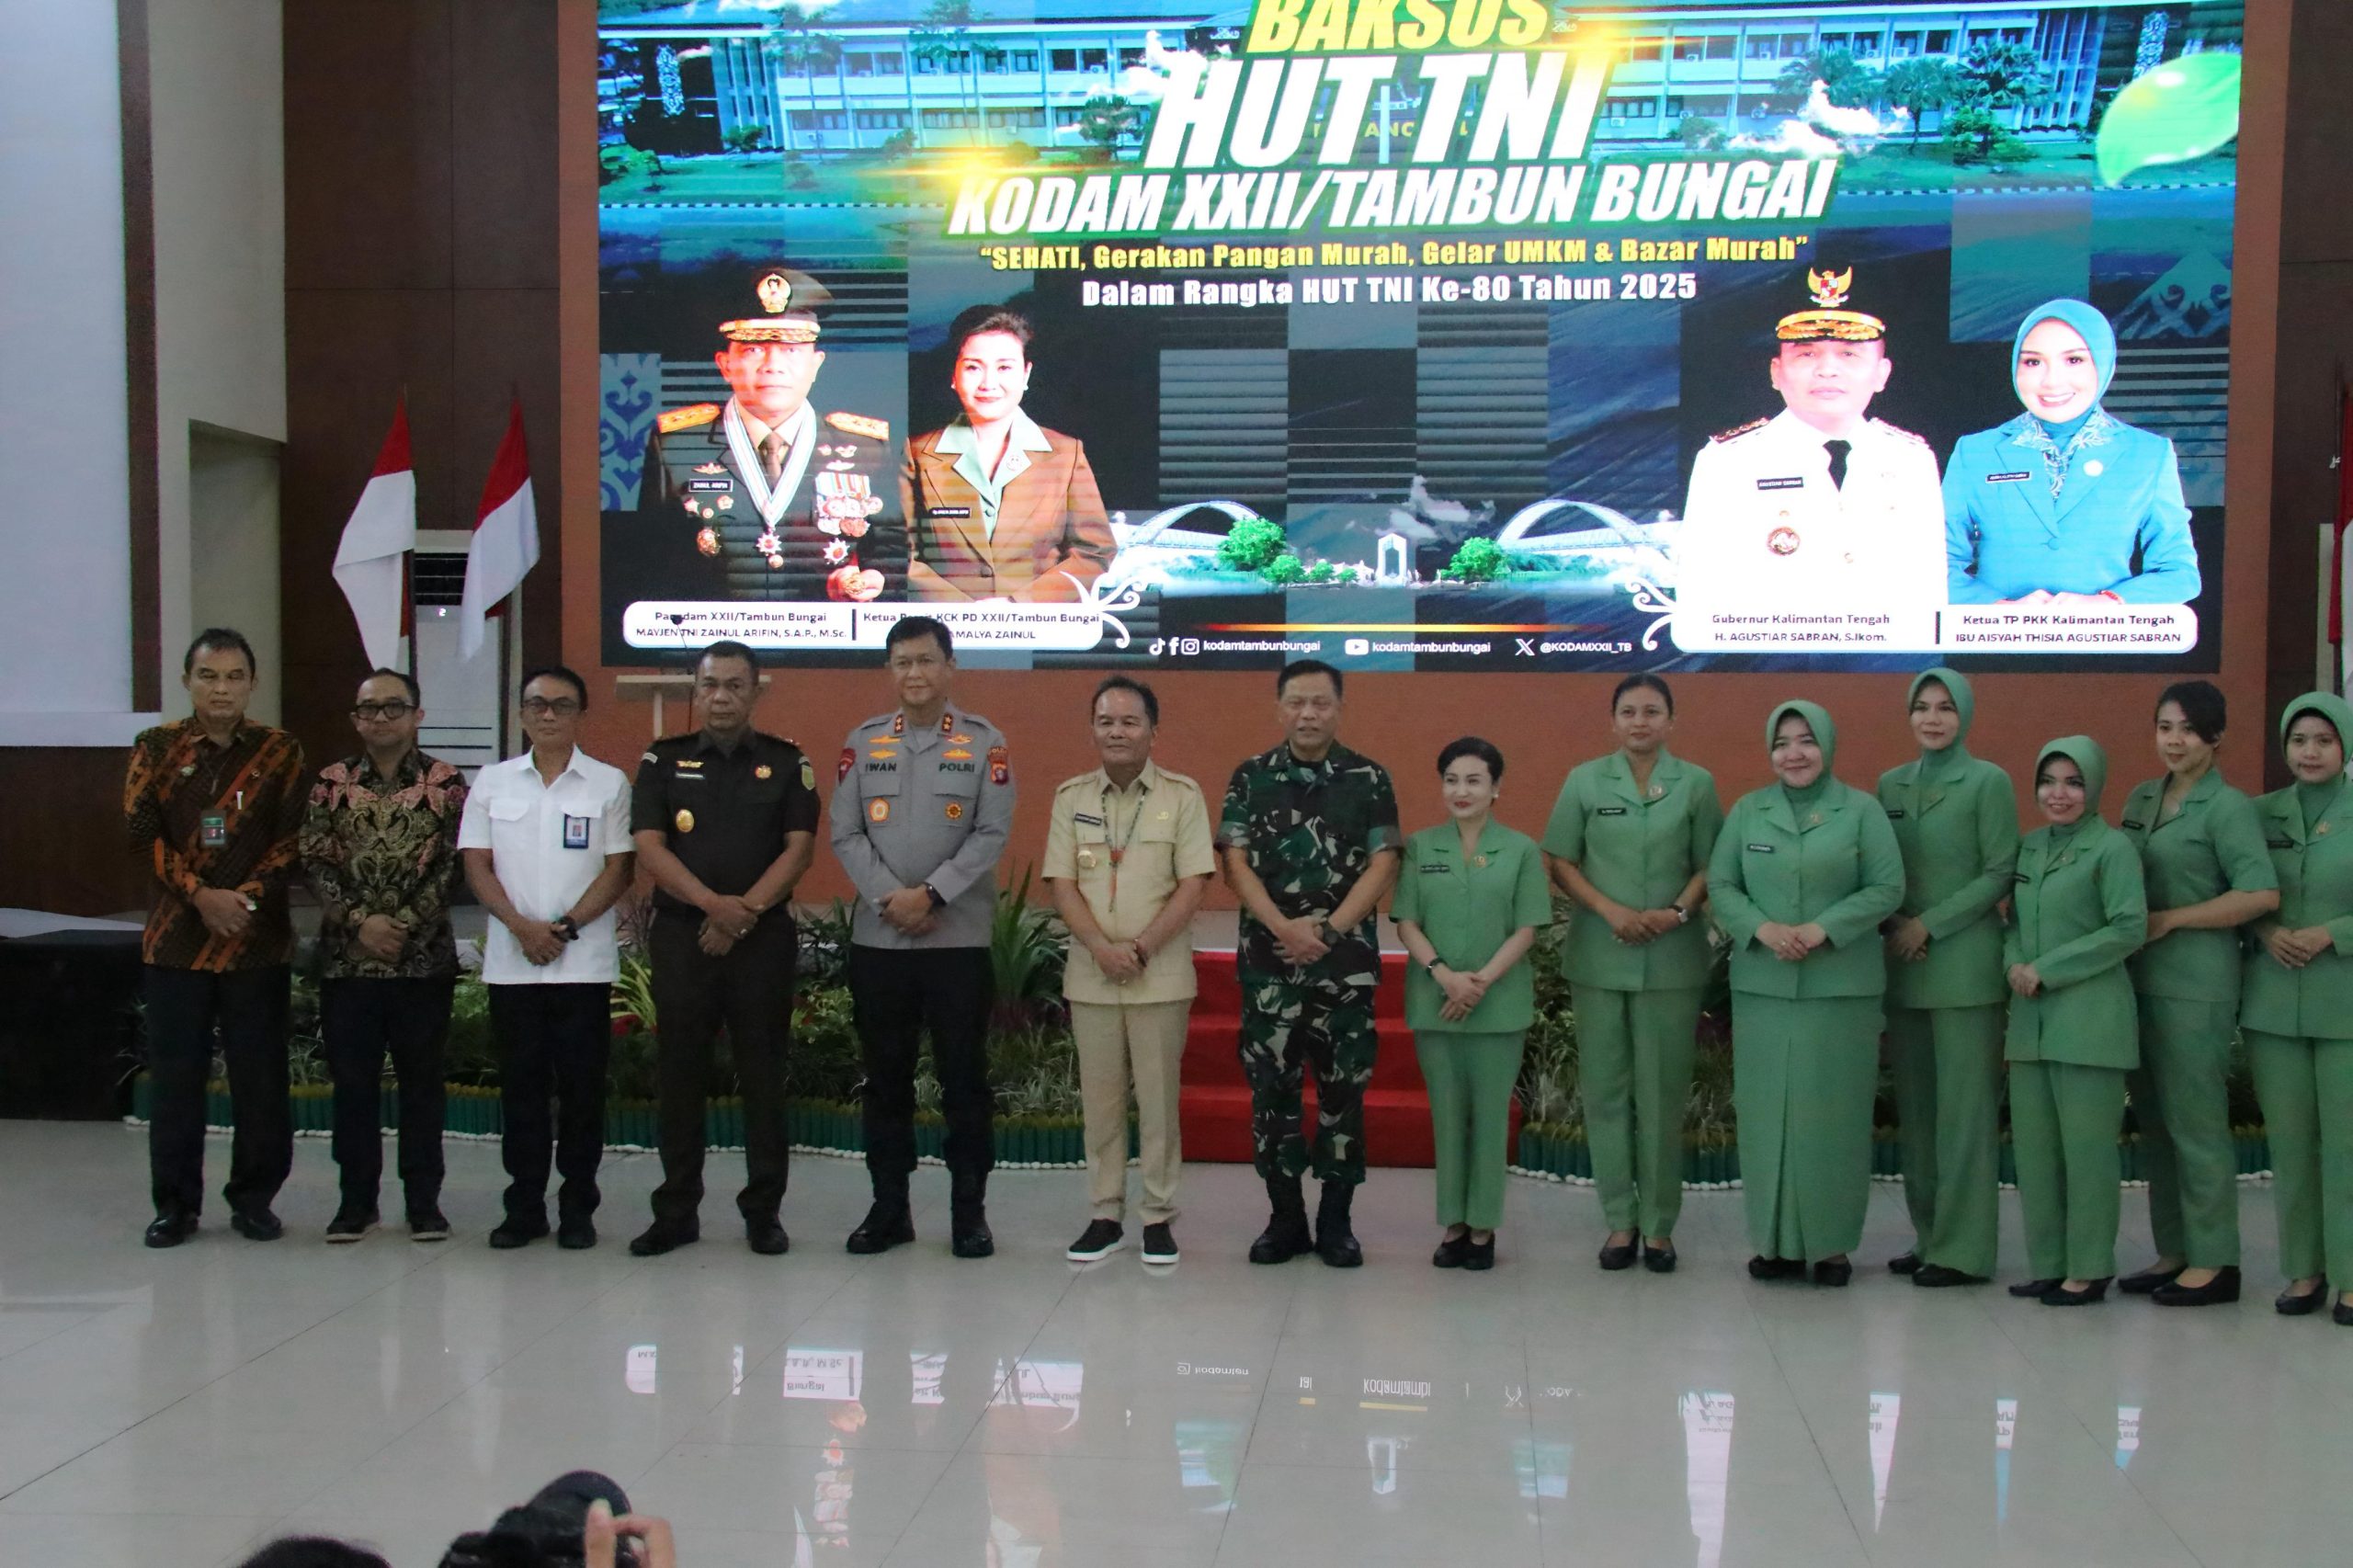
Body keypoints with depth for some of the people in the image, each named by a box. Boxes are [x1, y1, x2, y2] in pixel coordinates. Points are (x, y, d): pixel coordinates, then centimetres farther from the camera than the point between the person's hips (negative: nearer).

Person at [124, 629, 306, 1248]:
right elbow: (142, 831, -3)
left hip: (259, 940, 0)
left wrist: (249, 895, -14)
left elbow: (293, 838, 0)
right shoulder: (156, 748, 5)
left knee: (260, 1076, 3)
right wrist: (201, 894, -13)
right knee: (176, 1076, 5)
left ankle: (254, 1198, 16)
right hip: (176, 938, 0)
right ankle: (176, 1203, 15)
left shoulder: (280, 752, 4)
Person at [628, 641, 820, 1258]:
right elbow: (648, 844, -3)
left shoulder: (786, 763, 6)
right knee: (681, 1075, 5)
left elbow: (799, 848, -1)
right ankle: (676, 1210, 14)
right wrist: (714, 904, -16)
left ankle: (764, 1210, 11)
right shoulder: (664, 761, 7)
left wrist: (746, 911, -13)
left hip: (764, 937, -1)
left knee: (763, 1075, 2)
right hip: (681, 935, 1)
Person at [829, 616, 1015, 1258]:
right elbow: (845, 835, 3)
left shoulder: (984, 742, 2)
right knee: (885, 1077, 8)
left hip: (961, 938, -2)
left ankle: (969, 1210, 11)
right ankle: (888, 1206, 19)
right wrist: (890, 899, -10)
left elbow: (992, 835, -5)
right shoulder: (863, 742, 8)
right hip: (877, 939, 2)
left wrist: (930, 894, -14)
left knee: (964, 1076, 2)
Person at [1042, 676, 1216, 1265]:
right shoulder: (1071, 797, 7)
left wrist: (1141, 948, -14)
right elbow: (1061, 883, 2)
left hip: (1161, 975, -2)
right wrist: (1102, 948, -12)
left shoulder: (1181, 795, 0)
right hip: (1091, 974, 2)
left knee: (1159, 1098, 2)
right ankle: (1105, 1215, 16)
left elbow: (1194, 883, -5)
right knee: (1100, 1099, 7)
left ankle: (1158, 1217, 12)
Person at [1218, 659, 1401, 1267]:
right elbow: (1235, 862, -1)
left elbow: (1382, 864, -3)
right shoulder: (1250, 778, 5)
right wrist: (1283, 927, -14)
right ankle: (1285, 1217, 14)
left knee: (1343, 1087, 3)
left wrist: (1328, 931, -12)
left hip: (1346, 960, -1)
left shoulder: (1369, 779, 3)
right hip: (1267, 961, 1)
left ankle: (1335, 1219, 13)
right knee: (1271, 1086, 3)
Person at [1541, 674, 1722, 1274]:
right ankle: (1619, 1220, 13)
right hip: (1599, 958, 1)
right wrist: (1611, 910, -10)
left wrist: (1678, 912, -14)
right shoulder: (1585, 781, 5)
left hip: (1672, 960, -1)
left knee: (1663, 1094, 2)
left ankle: (1659, 1225, 11)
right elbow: (1560, 862, 3)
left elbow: (1709, 866, 4)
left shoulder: (1696, 784, 4)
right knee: (1605, 1089, 4)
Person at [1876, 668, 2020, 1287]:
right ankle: (1927, 1236, 17)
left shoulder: (1988, 782, -3)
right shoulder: (1890, 785, 12)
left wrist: (1929, 925, -12)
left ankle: (1963, 1249, 2)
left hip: (1964, 964, -5)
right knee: (1915, 1104, 9)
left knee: (1964, 1106, -3)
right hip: (1901, 965, 6)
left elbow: (2001, 873, -7)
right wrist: (1891, 923, -4)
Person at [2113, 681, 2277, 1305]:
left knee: (2196, 1123, -3)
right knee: (2154, 1121, 11)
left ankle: (2213, 1263, 6)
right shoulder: (2141, 799, 13)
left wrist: (2171, 919, -15)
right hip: (2140, 979, 7)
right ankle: (2173, 1253, 20)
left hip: (2196, 985, -7)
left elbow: (2262, 894, -19)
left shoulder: (2227, 807, -8)